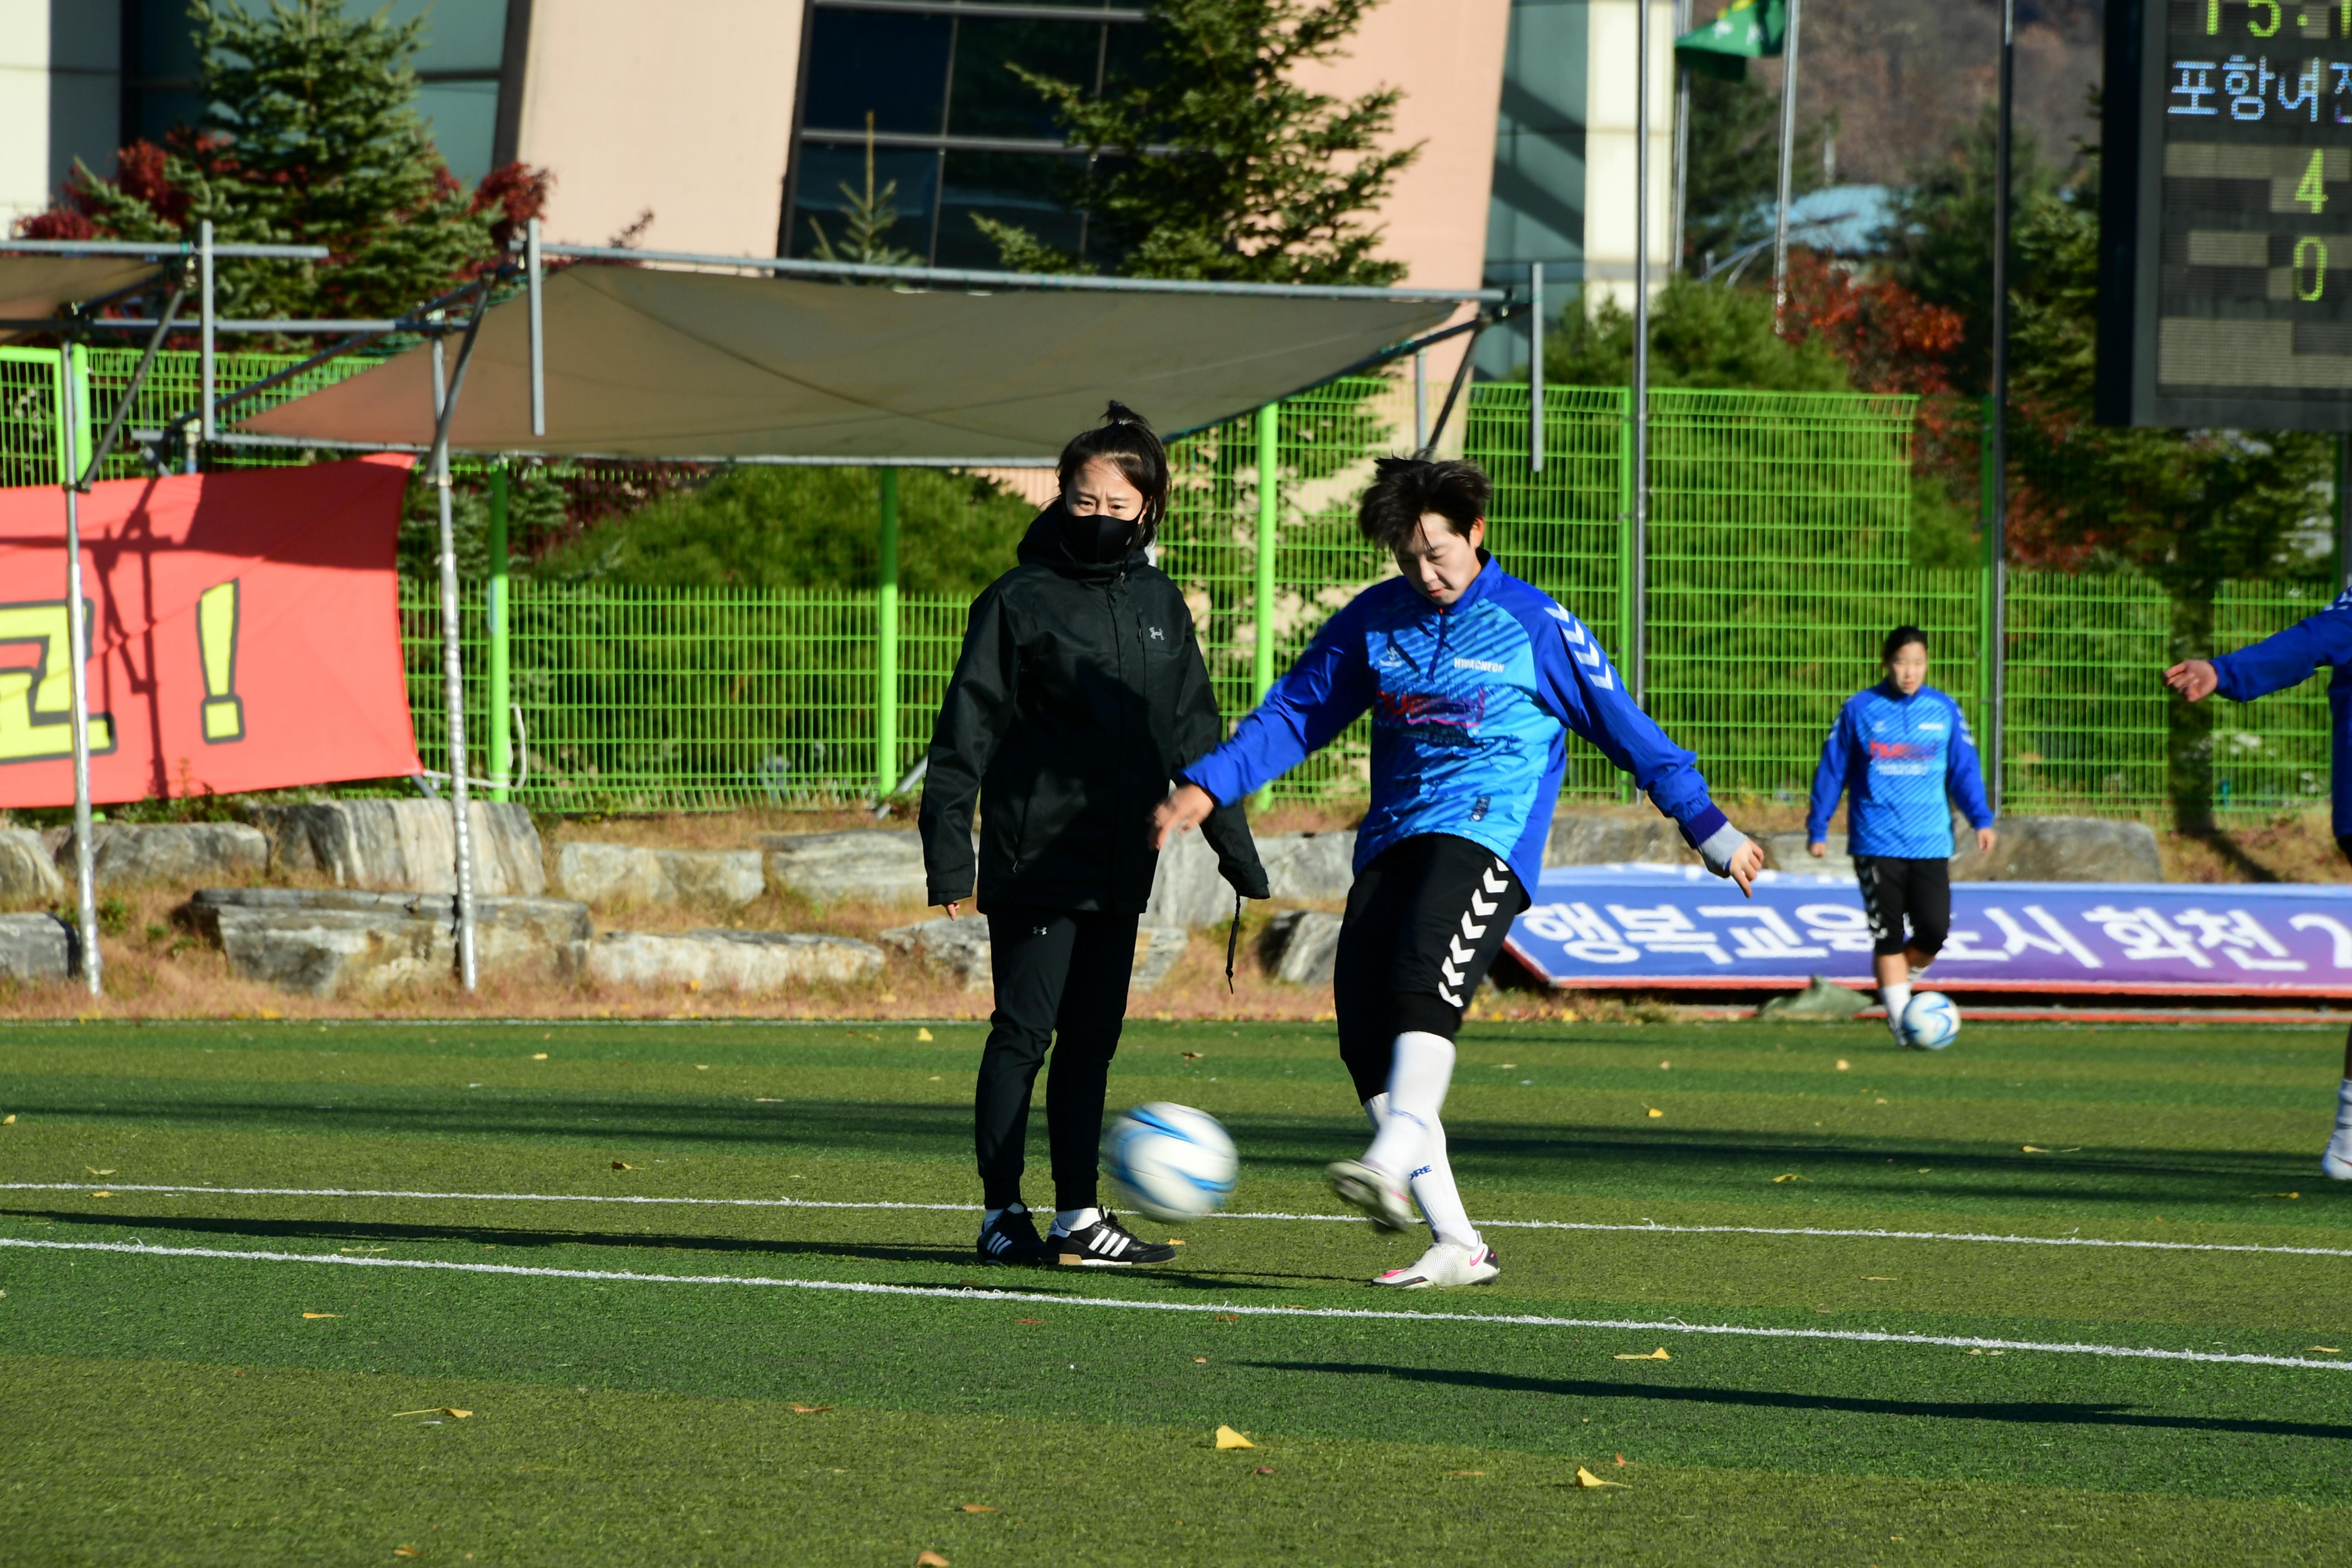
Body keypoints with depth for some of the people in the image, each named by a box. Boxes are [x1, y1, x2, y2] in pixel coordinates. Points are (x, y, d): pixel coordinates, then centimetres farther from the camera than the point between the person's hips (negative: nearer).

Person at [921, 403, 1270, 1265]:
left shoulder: (1160, 605, 12)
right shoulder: (1019, 601, -4)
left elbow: (1195, 734, 18)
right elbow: (967, 731, -5)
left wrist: (1235, 846, 15)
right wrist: (947, 849, -12)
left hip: (1121, 862, 5)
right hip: (1036, 859, -5)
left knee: (1093, 1039, 8)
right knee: (1024, 1032, -5)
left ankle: (1078, 1216, 12)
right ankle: (1001, 1211, 1)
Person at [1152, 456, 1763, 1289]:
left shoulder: (1535, 625, 2)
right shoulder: (1372, 620, 14)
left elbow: (1623, 726, 8)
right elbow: (1296, 712, 19)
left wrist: (1707, 825, 11)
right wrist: (1206, 786, 7)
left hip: (1488, 834, -5)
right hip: (1393, 838, 6)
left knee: (1424, 973, -32)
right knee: (1363, 1023, -8)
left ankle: (1393, 1163, -52)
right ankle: (1456, 1244, -6)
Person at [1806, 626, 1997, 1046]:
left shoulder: (1945, 711, 6)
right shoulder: (1860, 710, 1)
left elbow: (1964, 770, 10)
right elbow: (1832, 770, 7)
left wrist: (1981, 819, -4)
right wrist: (1818, 828, 6)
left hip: (1930, 843, 1)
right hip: (1876, 845, -1)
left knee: (1934, 931, -9)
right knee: (1888, 936, -4)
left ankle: (1895, 974, 21)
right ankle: (1901, 1019, 4)